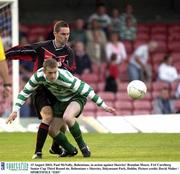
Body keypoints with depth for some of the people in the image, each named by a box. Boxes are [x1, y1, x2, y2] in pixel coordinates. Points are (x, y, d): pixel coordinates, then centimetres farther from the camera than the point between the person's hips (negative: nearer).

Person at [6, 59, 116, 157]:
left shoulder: (65, 78, -36)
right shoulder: (39, 76, -21)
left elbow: (86, 90, -30)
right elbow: (26, 92, -6)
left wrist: (104, 106, -26)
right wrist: (15, 111, -11)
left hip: (77, 97, -6)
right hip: (61, 100, 6)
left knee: (67, 117, -36)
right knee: (52, 131, 4)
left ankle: (83, 147, -18)